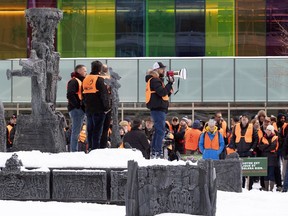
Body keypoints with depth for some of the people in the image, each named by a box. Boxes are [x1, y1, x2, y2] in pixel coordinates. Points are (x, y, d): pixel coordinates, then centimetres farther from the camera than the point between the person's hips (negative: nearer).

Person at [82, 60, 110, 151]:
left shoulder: (86, 79, 10)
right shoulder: (99, 79, -13)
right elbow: (104, 95, -15)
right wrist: (106, 107, -10)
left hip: (88, 109, 7)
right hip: (98, 109, -7)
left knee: (90, 129, 13)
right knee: (97, 129, -5)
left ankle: (90, 148, 16)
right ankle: (95, 148, -7)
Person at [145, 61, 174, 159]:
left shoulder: (157, 80, 21)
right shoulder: (154, 80, -11)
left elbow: (165, 94, 19)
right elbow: (163, 92, -22)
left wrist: (170, 84, 7)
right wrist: (170, 83, -14)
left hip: (158, 109, 11)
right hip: (158, 109, -11)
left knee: (158, 131, 15)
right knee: (160, 131, -12)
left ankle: (154, 152, 18)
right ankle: (158, 152, -15)